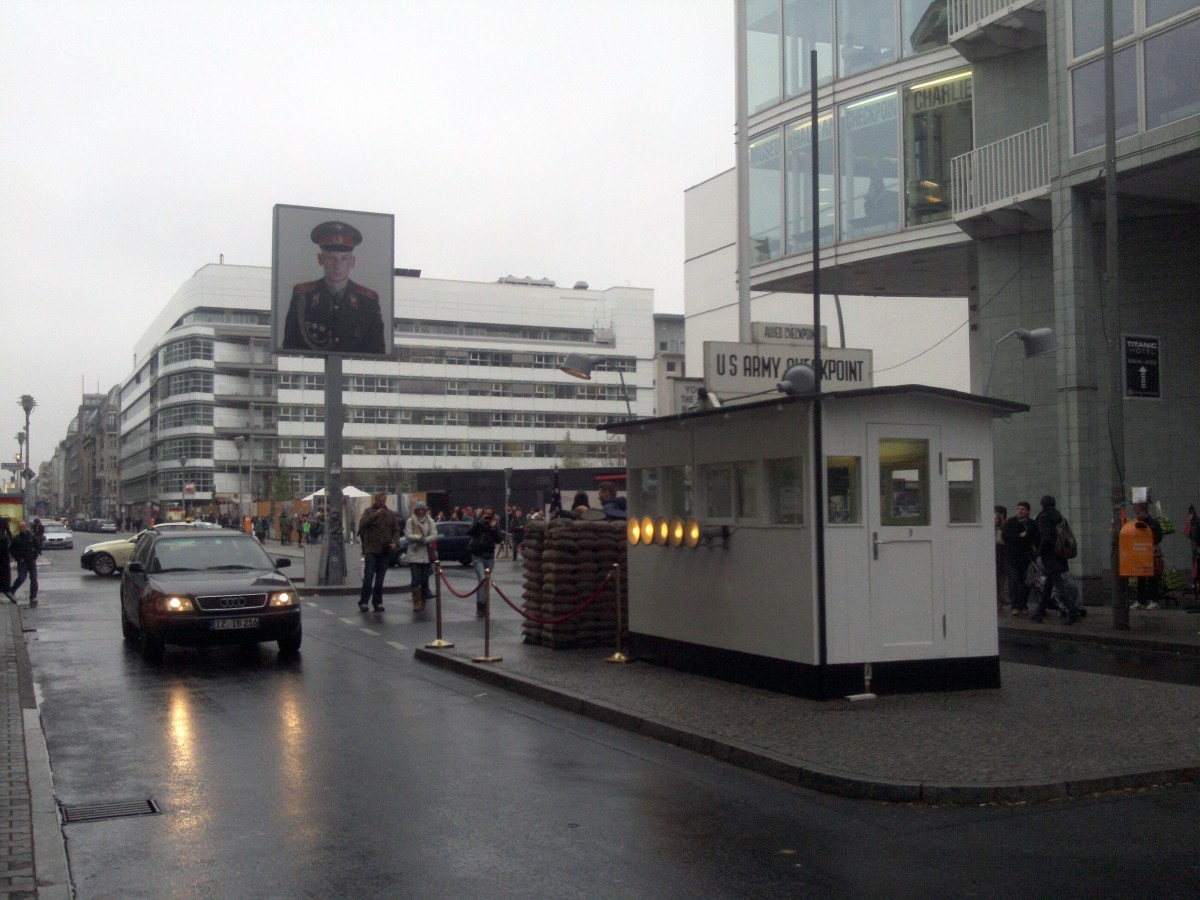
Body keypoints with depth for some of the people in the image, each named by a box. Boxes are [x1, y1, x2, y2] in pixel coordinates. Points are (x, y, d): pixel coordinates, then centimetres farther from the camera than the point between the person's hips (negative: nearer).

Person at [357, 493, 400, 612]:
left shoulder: (390, 514, 12)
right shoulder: (368, 511, 2)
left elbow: (396, 530, 12)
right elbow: (362, 524, -14)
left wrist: (395, 542, -5)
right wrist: (375, 515, -24)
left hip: (385, 550, 3)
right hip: (371, 549, -3)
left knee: (380, 578, 7)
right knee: (368, 576, -9)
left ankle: (377, 602, 11)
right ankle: (363, 601, -5)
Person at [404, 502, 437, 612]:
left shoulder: (430, 521, 6)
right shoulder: (410, 521, 3)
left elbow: (434, 535, -1)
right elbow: (408, 535, -6)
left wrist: (424, 540, -16)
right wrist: (419, 537, -19)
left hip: (426, 554, 2)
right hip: (414, 554, -2)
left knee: (425, 580, 6)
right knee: (415, 580, -9)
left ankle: (423, 602, 17)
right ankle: (416, 603, -10)